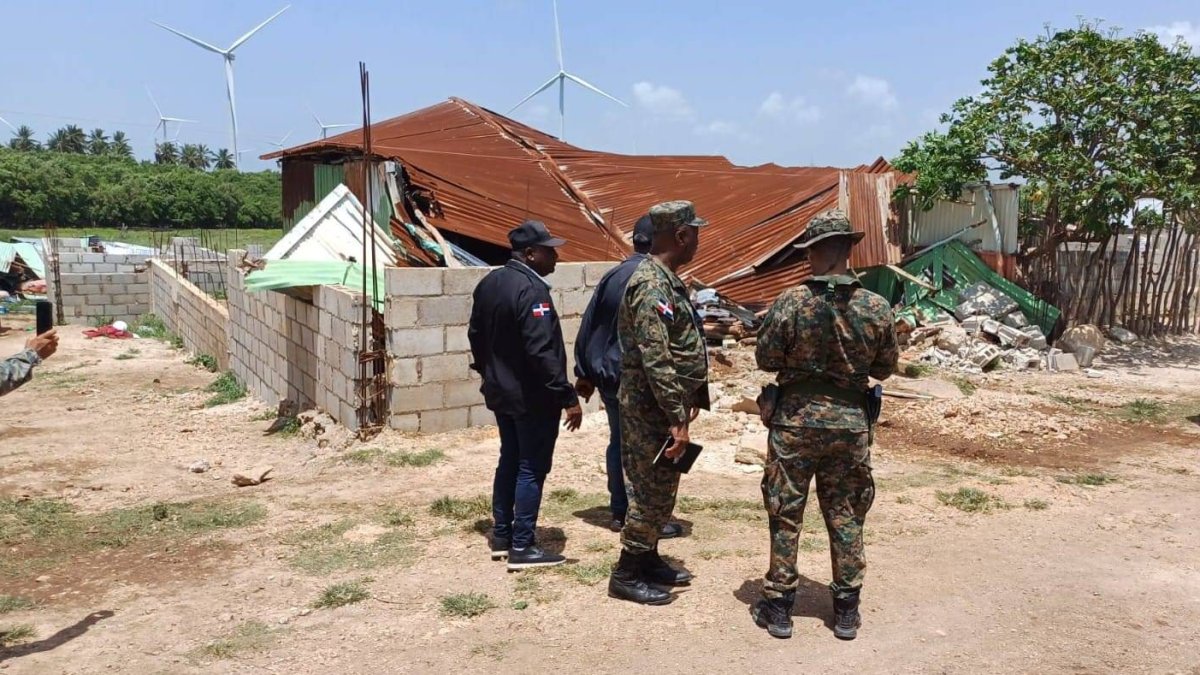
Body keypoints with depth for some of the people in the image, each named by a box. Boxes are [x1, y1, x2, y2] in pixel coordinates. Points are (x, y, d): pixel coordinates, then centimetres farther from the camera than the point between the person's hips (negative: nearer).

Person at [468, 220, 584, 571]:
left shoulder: (489, 282, 6)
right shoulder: (532, 290, -23)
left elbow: (476, 334, 15)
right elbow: (542, 352, -28)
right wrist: (568, 398, -23)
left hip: (500, 392, 9)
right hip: (532, 398, -9)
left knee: (509, 460, 19)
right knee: (532, 469, 1)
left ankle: (501, 536, 28)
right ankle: (522, 548, 8)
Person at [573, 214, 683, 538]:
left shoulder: (612, 276, 6)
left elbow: (588, 325, 10)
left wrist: (585, 373, 18)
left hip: (608, 376, 7)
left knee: (618, 442, 16)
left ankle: (619, 513, 24)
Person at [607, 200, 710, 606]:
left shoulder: (668, 280, 12)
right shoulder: (652, 287, -21)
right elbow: (656, 362, -26)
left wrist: (691, 398, 18)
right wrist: (678, 419, -24)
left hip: (665, 406, 10)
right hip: (651, 409, -10)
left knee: (661, 489, 18)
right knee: (651, 492, 0)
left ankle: (649, 560, 32)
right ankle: (627, 575, 13)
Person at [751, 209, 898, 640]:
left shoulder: (790, 302, -16)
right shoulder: (876, 308, -8)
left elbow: (765, 360, -7)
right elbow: (885, 369, 2)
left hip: (795, 419, -2)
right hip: (851, 423, 2)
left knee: (785, 514, 10)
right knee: (846, 517, 14)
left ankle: (779, 607, 19)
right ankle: (846, 610, 23)